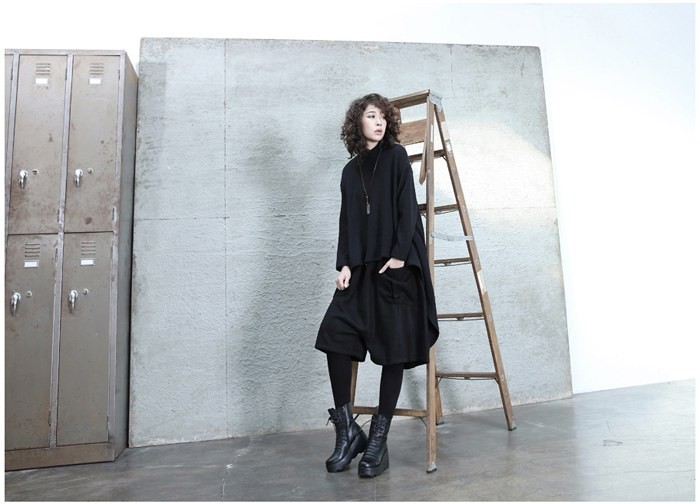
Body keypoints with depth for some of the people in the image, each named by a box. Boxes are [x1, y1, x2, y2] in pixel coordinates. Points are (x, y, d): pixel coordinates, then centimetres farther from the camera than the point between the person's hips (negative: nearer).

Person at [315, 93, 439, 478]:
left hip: (397, 263, -4)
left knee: (393, 346, -3)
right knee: (335, 333, -10)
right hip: (363, 266, 5)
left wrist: (399, 255, -13)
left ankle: (378, 440, 7)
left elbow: (407, 207, -4)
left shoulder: (396, 156, 6)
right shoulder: (351, 170, 18)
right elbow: (348, 221, 13)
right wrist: (344, 264, 1)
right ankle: (347, 429, 3)